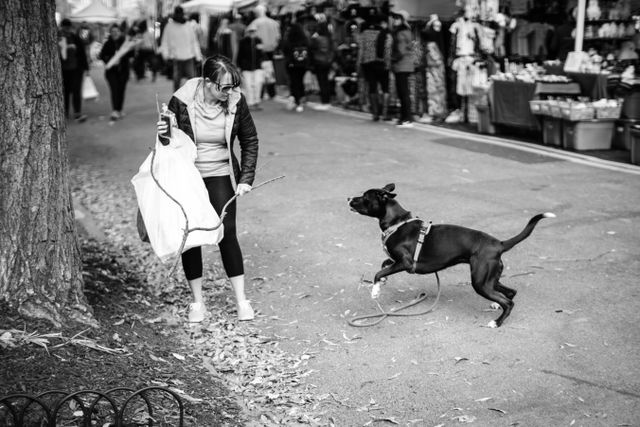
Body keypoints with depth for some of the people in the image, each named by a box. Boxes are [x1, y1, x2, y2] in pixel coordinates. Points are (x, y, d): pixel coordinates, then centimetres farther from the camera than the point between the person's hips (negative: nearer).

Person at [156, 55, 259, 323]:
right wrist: (164, 133, -25)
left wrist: (246, 179, -3)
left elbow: (250, 140, 3)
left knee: (227, 233, -7)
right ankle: (197, 301, 16)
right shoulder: (181, 101, -16)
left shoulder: (236, 101, -10)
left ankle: (241, 299, 5)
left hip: (221, 175, 0)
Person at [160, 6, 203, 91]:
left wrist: (198, 56, 9)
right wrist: (166, 54, -7)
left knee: (192, 77, -4)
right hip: (176, 57, -1)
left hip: (189, 56, 1)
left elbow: (194, 42, 14)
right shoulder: (169, 27, 4)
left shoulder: (188, 26, 10)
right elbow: (165, 42, 6)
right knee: (176, 79, 2)